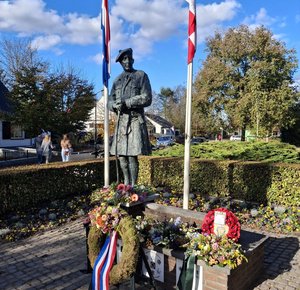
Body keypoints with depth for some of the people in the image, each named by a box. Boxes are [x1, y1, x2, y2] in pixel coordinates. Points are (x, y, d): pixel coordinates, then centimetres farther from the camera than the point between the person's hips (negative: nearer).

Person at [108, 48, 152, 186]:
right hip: (121, 120, 5)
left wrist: (126, 102, -13)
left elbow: (147, 98, -6)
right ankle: (126, 184, 19)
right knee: (121, 155, 5)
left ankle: (133, 186, 1)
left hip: (135, 119, -5)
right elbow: (110, 101, 17)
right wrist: (115, 105, -7)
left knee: (132, 156, -9)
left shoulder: (141, 75, 4)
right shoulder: (117, 80, 19)